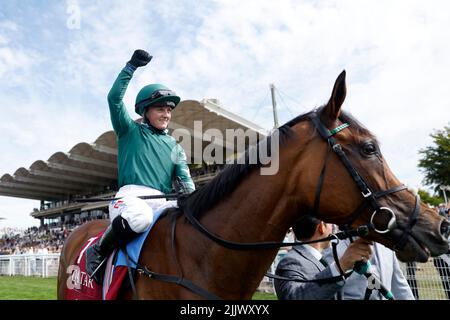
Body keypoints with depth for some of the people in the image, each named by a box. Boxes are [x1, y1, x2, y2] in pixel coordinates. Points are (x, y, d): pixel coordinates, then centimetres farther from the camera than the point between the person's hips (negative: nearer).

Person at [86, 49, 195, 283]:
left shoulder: (174, 146, 21)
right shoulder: (130, 131, 12)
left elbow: (184, 176, 8)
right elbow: (114, 99, -2)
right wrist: (131, 66, -2)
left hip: (164, 201, 4)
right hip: (132, 196, -4)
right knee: (140, 216, -38)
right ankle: (98, 251, -12)